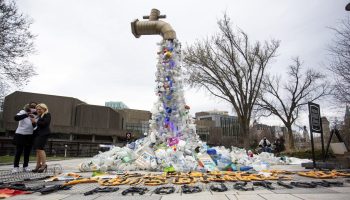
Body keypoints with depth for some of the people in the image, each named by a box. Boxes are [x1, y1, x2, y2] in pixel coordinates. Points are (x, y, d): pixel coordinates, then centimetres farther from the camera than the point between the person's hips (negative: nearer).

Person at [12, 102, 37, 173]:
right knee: (18, 151, -1)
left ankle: (25, 166, 16)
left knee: (27, 152, 7)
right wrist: (27, 115, -36)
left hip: (29, 135, 4)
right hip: (20, 134, -3)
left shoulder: (35, 115, 8)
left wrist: (34, 122, -21)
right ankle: (16, 167, 9)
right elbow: (16, 118, -23)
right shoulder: (22, 112, -2)